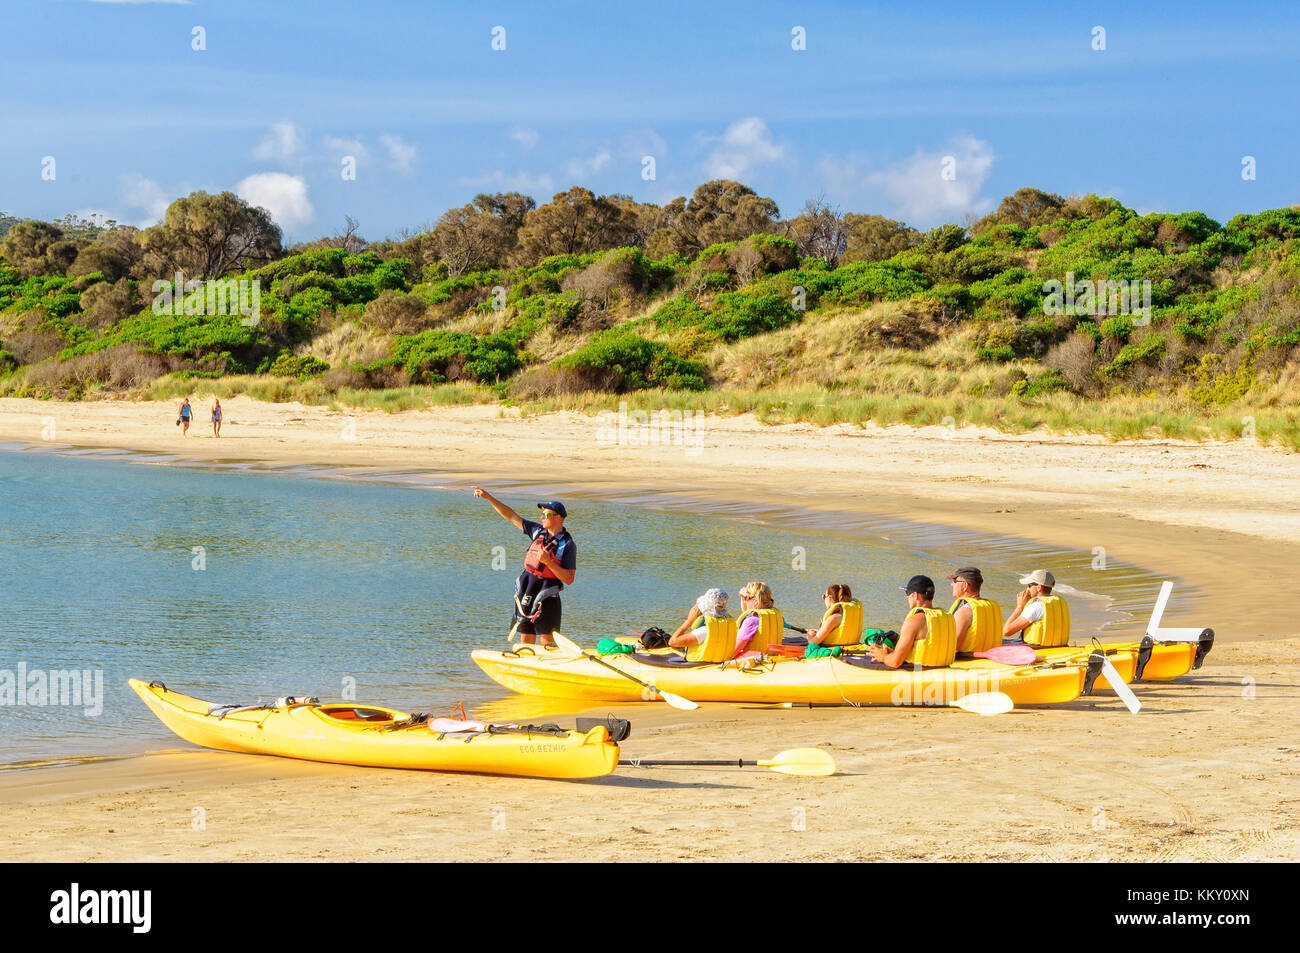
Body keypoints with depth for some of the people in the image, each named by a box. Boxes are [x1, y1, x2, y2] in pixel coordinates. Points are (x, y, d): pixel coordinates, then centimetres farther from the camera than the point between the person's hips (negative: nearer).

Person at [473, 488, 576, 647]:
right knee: (526, 641, 9)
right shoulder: (538, 531, 7)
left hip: (546, 597, -6)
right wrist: (489, 497, 6)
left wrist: (548, 562, -23)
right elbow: (511, 516, 11)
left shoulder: (568, 545, -9)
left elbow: (569, 579, -13)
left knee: (548, 644, -6)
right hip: (525, 592, 6)